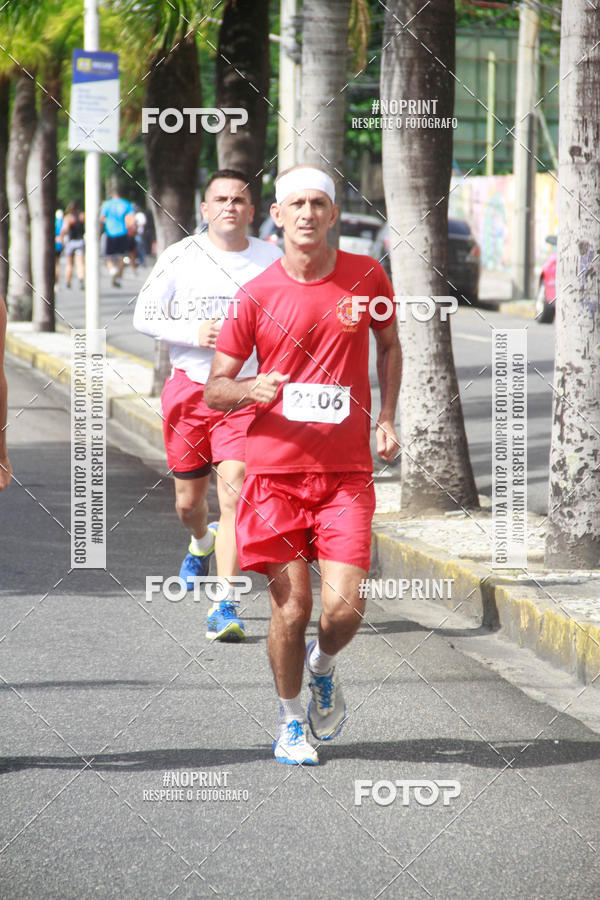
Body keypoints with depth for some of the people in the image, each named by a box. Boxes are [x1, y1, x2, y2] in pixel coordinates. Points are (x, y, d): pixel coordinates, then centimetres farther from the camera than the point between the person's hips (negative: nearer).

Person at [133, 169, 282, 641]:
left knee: (234, 492, -16)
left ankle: (226, 605, -13)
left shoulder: (272, 260, 1)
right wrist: (193, 333, -12)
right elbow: (144, 315, 5)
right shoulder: (180, 257, 0)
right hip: (189, 387, 2)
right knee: (189, 499, 13)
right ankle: (202, 542, 50)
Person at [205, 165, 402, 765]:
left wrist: (386, 418, 10)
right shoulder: (256, 296, -3)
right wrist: (252, 389, -19)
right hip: (275, 470, -1)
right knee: (291, 605, -2)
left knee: (344, 606, -11)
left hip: (346, 472, 1)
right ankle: (290, 721, 21)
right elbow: (214, 389, 3)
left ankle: (323, 669, 24)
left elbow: (389, 343, 22)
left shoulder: (367, 277, 3)